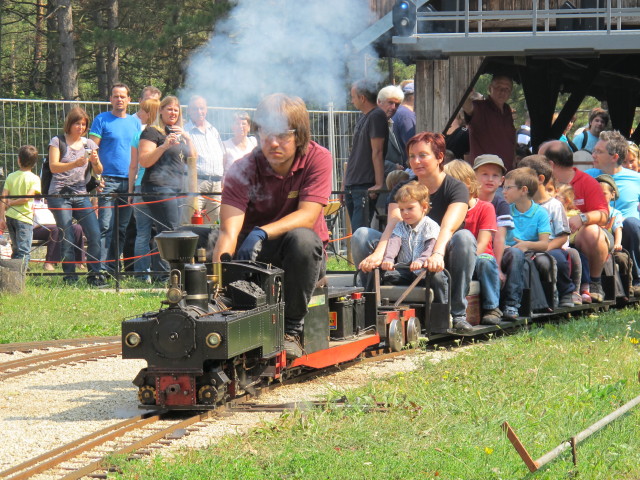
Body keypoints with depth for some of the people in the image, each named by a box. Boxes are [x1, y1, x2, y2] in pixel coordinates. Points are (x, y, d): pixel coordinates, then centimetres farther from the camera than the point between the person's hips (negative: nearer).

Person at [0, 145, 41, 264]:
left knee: (16, 250, 19)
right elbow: (27, 197, -15)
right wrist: (12, 203, -1)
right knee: (24, 252, -5)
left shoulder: (11, 176, 6)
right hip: (24, 218, -5)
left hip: (10, 216, 5)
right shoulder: (34, 178, -4)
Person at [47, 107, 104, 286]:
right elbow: (53, 167, -9)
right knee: (67, 238, -6)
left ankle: (94, 274, -1)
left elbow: (99, 171, 10)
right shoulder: (58, 142, 3)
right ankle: (70, 276, 1)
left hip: (81, 195, 3)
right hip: (60, 195, -3)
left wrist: (95, 162, -13)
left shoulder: (89, 144, 14)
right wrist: (74, 164, -25)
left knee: (95, 234, -8)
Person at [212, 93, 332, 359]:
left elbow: (308, 216, -22)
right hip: (258, 257, 1)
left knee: (301, 238, -35)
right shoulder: (242, 170, -14)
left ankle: (291, 329, -22)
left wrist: (262, 233, -40)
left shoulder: (318, 159, -13)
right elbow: (229, 231, -25)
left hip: (303, 257, -1)